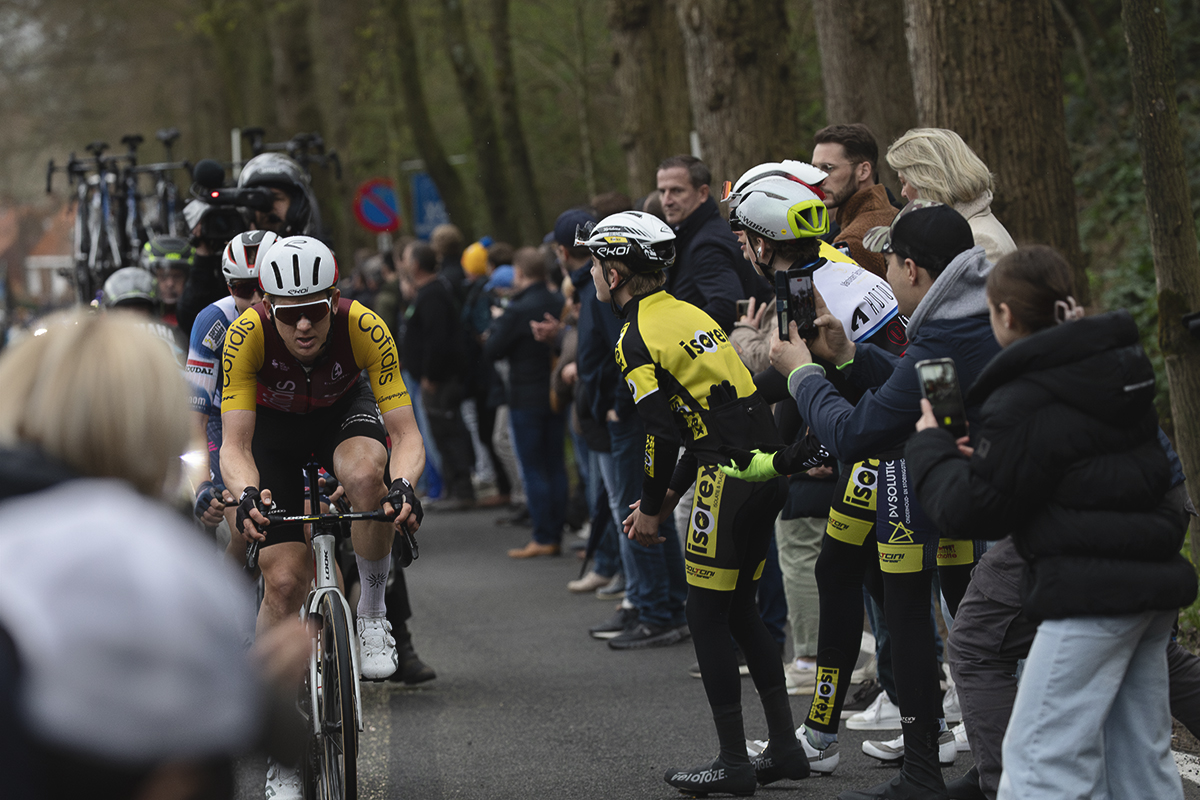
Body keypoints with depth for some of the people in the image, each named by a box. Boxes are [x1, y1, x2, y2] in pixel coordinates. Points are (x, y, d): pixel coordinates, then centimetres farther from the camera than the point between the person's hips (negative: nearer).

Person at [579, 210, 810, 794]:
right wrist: (668, 496, 21)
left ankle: (734, 763, 4)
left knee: (707, 618, 1)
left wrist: (651, 508, 1)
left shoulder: (635, 337, -8)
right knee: (740, 609, 17)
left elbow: (662, 434, -13)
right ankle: (785, 748, 18)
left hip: (728, 480, -9)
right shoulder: (689, 313, 18)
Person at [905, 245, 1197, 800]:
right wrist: (987, 460, 22)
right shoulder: (1121, 370, 12)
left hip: (1091, 592, -9)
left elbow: (971, 511, -9)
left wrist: (929, 448, 8)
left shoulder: (1023, 405, -14)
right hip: (1153, 584, 9)